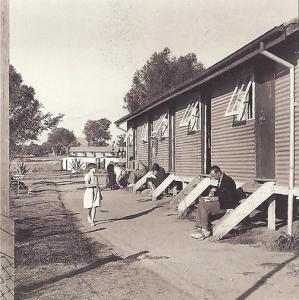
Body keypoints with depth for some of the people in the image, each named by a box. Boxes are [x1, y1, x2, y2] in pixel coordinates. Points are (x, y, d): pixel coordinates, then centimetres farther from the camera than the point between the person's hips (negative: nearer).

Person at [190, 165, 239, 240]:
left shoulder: (227, 181, -19)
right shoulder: (220, 180, 11)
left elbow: (230, 197, -24)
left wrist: (216, 198, -20)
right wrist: (214, 193, 3)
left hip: (227, 204, -11)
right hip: (220, 201, 11)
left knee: (204, 206, -21)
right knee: (201, 202, -1)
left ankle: (205, 231, -12)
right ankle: (200, 228, -8)